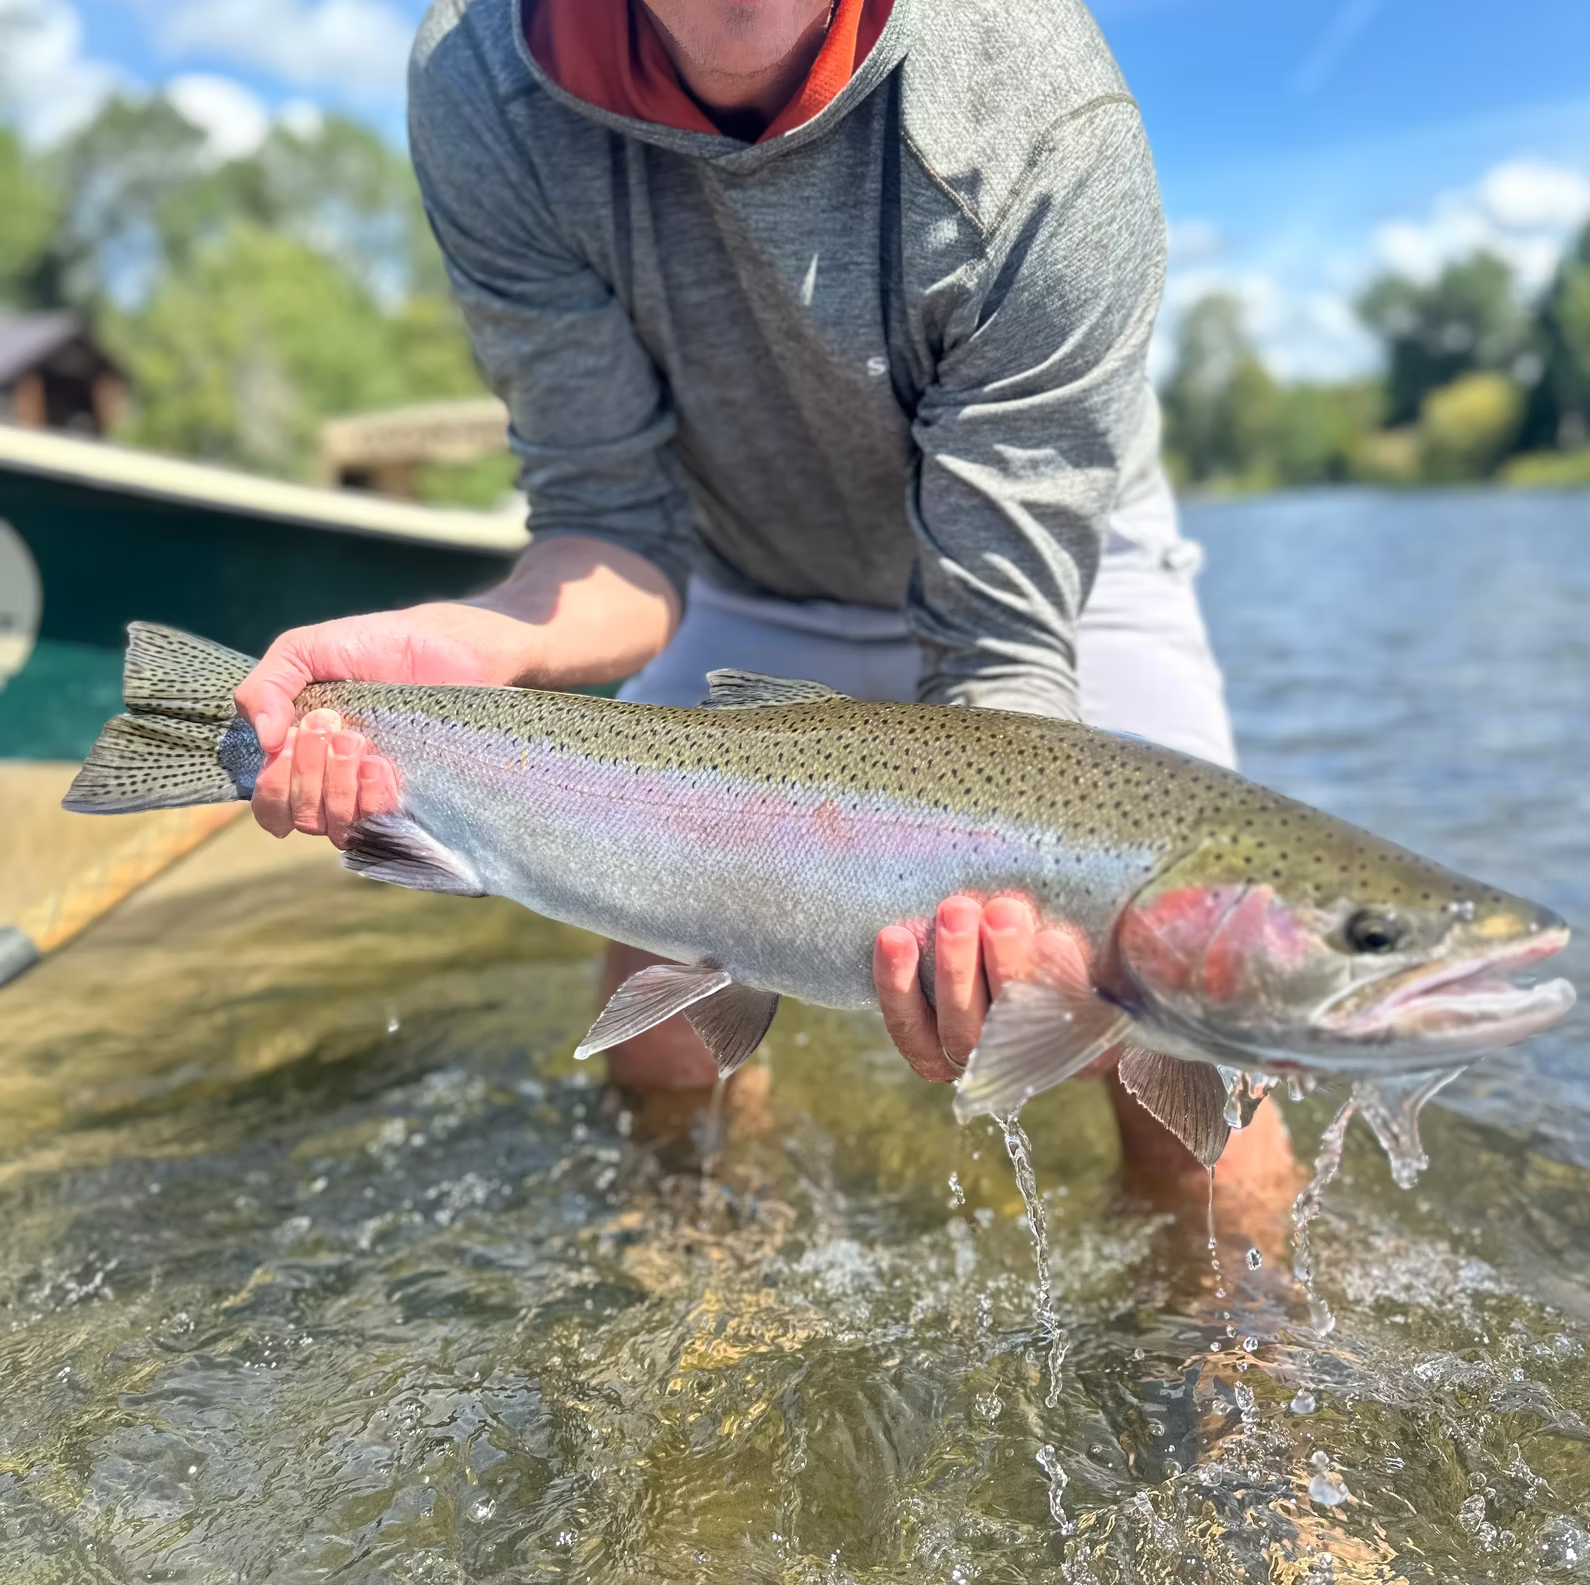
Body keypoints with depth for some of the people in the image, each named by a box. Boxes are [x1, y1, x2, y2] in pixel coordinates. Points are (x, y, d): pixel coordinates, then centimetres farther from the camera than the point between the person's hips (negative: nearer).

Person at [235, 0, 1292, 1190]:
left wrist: (997, 905, -51)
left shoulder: (1044, 115, -33)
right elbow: (619, 528, -21)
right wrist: (462, 648, -43)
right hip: (748, 594, 2)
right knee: (661, 1066, -1)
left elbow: (1001, 646, -31)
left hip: (1052, 569, -1)